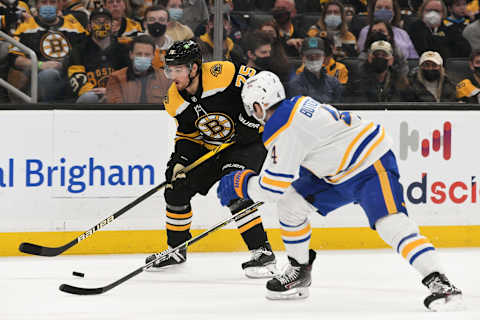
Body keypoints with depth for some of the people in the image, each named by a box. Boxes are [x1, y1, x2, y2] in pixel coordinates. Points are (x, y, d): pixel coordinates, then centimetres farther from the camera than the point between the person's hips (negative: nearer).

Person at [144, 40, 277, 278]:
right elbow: (187, 135, 6)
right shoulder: (176, 100, -5)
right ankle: (176, 249, 23)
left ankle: (263, 253, -19)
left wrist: (247, 121, -23)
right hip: (211, 148, 8)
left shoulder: (222, 74, -27)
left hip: (250, 140, -7)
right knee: (177, 186, 3)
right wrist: (180, 161, -9)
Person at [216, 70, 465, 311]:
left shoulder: (283, 130, -23)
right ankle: (299, 272, 19)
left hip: (373, 166, -10)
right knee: (290, 202, 6)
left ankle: (439, 283, -34)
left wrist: (241, 184, -4)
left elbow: (272, 188, -21)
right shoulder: (295, 105, 6)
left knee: (391, 223, -27)